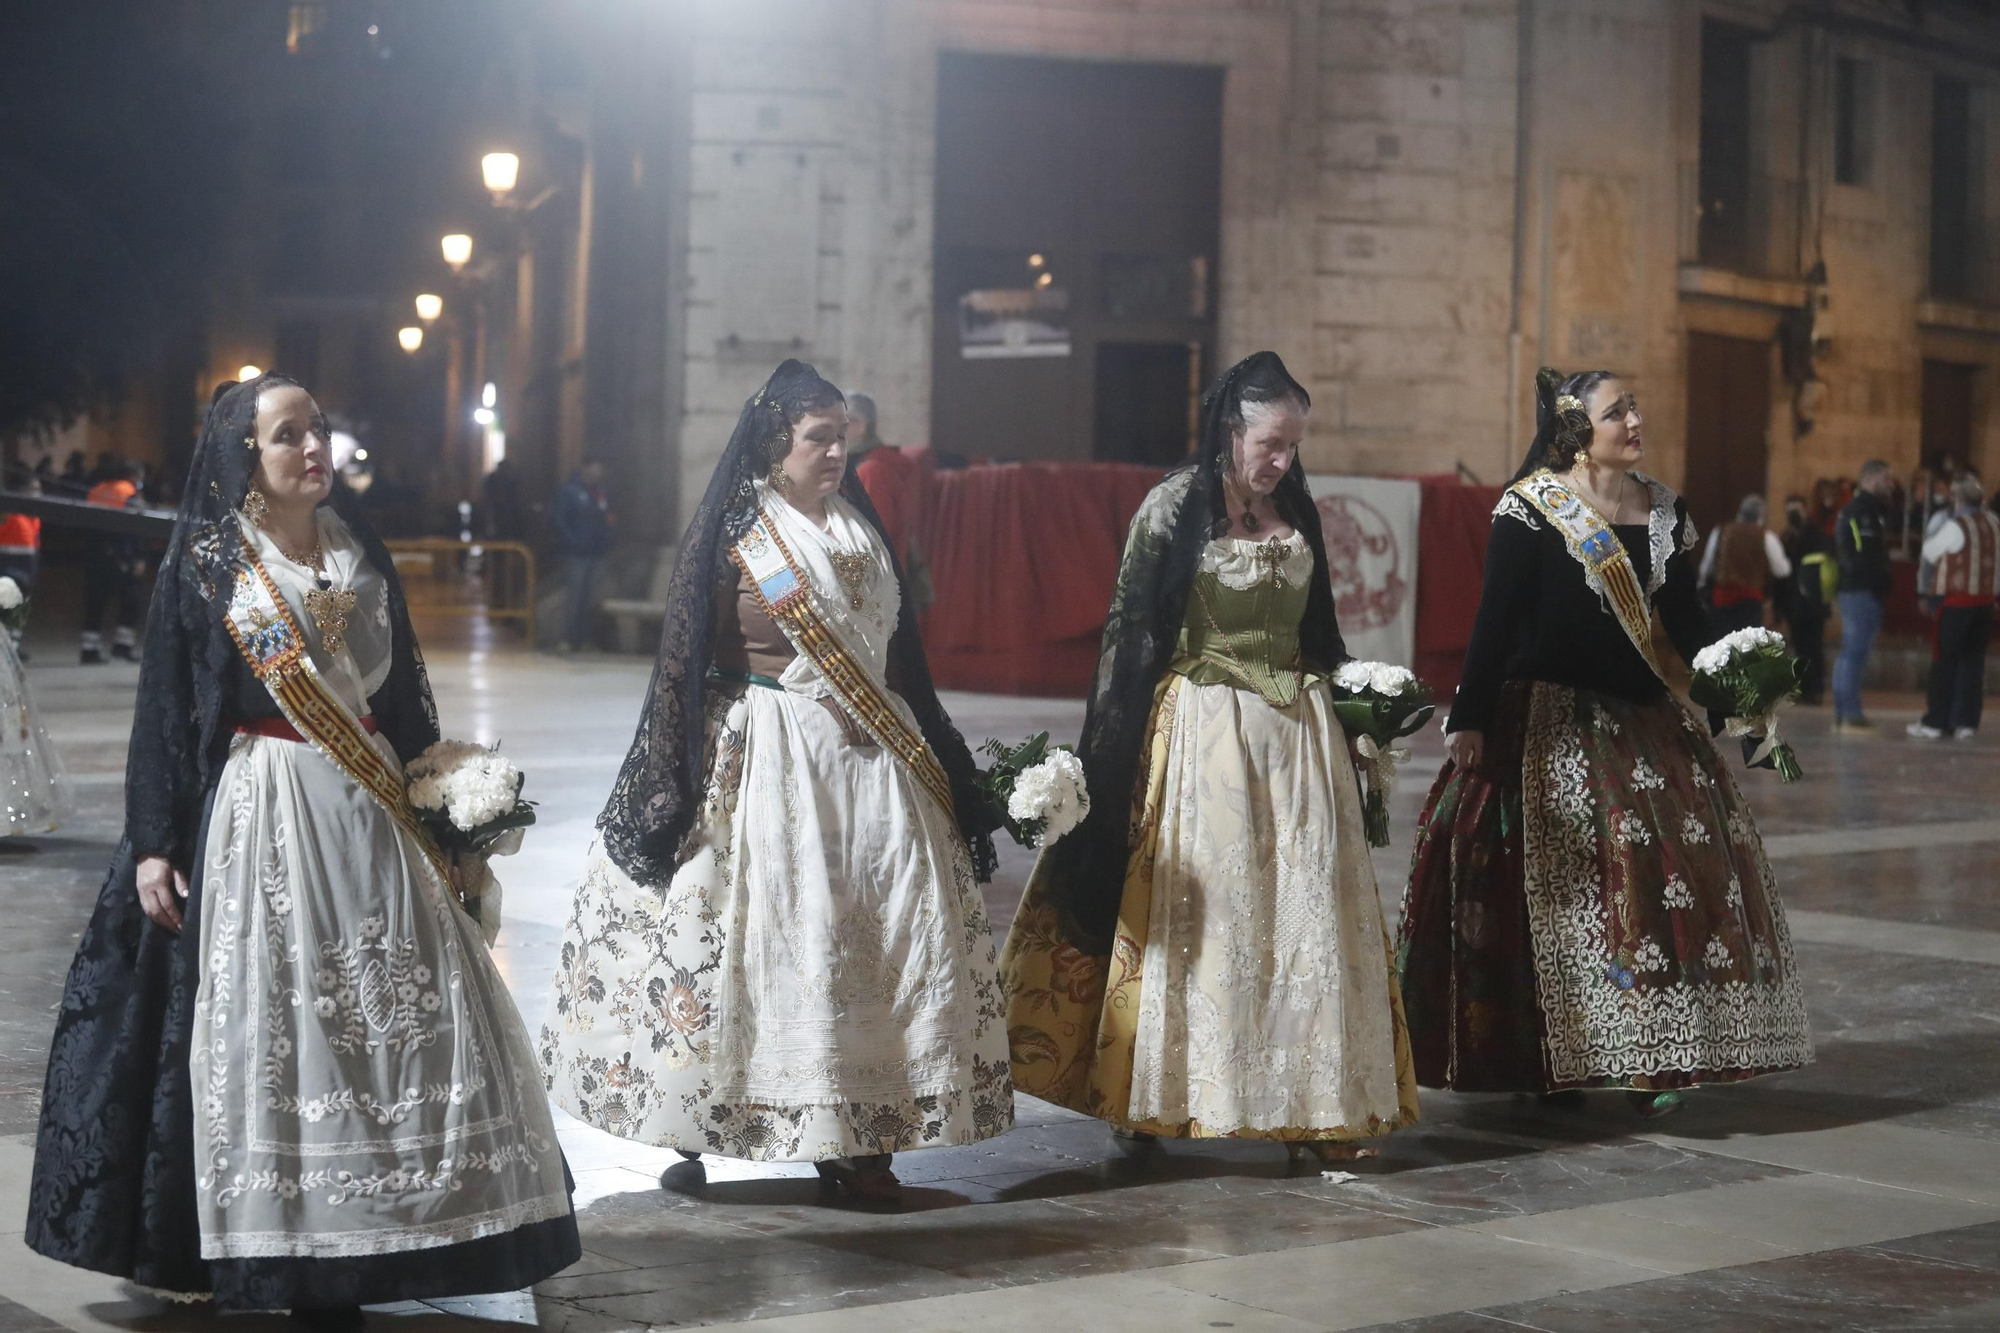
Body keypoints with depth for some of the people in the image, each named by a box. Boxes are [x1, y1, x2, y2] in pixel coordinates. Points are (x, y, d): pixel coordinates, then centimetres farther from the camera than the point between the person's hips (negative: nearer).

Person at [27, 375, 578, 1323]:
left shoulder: (360, 553, 11)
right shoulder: (203, 563, 0)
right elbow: (163, 709, -2)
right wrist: (153, 843, -8)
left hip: (369, 816, 4)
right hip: (258, 820, -4)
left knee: (396, 1021, 0)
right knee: (267, 1026, -4)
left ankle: (353, 1246, 8)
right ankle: (280, 1251, 4)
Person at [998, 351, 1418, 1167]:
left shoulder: (1296, 509, 10)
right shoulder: (1176, 507, -6)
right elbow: (1129, 632, -6)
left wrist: (1349, 706, 17)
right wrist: (1114, 754, -9)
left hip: (1296, 732, 5)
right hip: (1204, 729, -5)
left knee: (1306, 913, 1)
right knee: (1196, 915, -1)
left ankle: (1308, 1109, 6)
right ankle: (1153, 1101, 10)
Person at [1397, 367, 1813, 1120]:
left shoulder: (1663, 512, 10)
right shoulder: (1529, 510, -7)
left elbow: (1684, 620, 13)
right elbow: (1495, 621, -11)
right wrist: (1469, 720, -17)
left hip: (1642, 721, 6)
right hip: (1548, 725, -5)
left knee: (1679, 863, -2)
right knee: (1553, 883, -4)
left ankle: (1648, 1058, 5)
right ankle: (1549, 1061, 7)